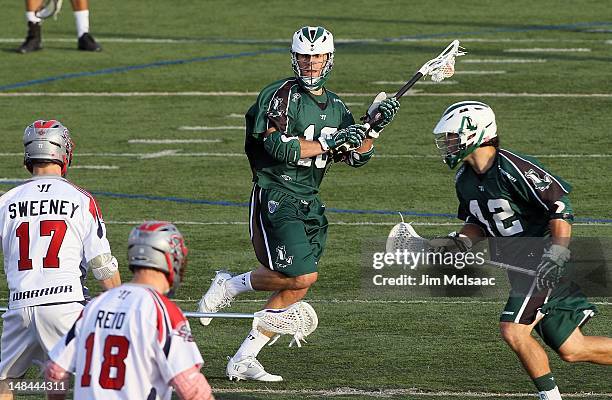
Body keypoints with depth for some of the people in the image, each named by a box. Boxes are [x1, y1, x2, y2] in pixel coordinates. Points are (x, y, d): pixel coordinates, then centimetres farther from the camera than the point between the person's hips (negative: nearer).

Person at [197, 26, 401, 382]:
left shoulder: (336, 107, 15)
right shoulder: (282, 95, -9)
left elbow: (357, 157, 15)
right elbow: (278, 147, -21)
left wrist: (374, 128, -1)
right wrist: (330, 142, -21)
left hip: (309, 204, 8)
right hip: (275, 196, -8)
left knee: (296, 288, 1)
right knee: (302, 275, -21)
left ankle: (243, 361, 7)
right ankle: (231, 285, 2)